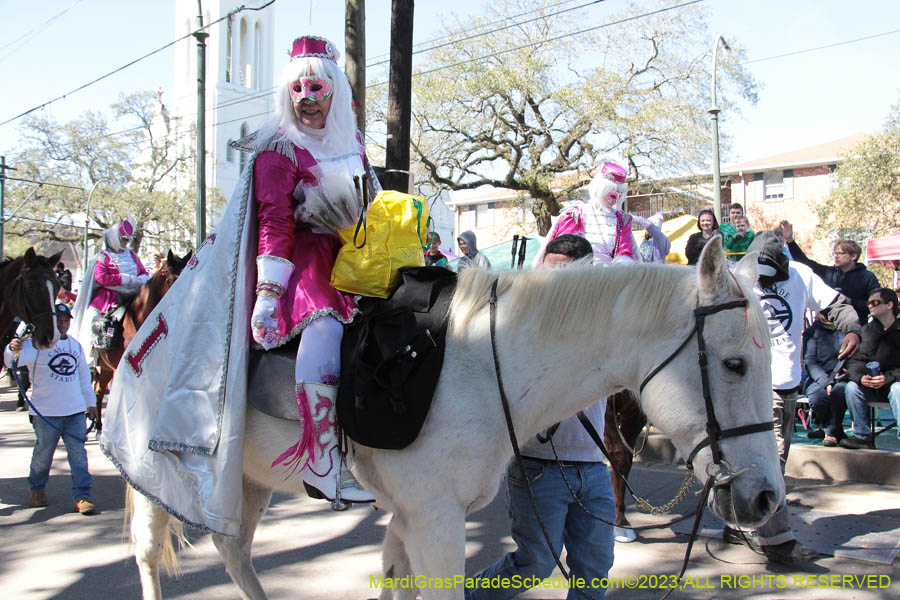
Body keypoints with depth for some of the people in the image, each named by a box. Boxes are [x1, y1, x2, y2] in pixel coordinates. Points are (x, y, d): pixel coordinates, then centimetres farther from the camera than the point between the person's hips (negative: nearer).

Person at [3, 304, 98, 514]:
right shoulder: (37, 343, -5)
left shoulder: (75, 345, 13)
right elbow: (13, 359, -23)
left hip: (75, 410, 4)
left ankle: (81, 495, 2)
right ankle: (37, 489, 32)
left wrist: (90, 402, 22)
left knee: (78, 453, -1)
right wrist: (14, 349, -47)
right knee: (43, 453, 9)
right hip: (46, 412, -4)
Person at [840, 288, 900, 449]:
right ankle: (863, 437, -16)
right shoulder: (867, 330, 8)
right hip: (871, 387, 4)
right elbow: (856, 360, 0)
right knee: (852, 387, -22)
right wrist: (860, 377, -21)